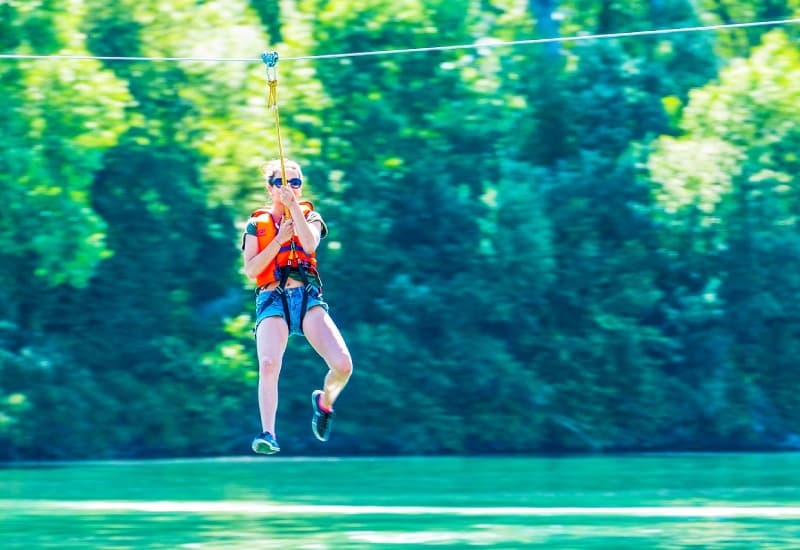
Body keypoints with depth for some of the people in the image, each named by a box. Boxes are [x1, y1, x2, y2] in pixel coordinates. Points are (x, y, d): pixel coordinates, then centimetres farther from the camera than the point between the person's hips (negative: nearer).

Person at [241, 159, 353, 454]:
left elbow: (310, 244, -9)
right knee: (268, 364, -29)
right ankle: (268, 434, -28)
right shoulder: (257, 224, 14)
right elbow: (250, 270, 1)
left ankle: (324, 401, 16)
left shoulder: (310, 216, 15)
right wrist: (279, 239, -7)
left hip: (307, 296, 1)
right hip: (272, 300, -1)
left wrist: (293, 206, -12)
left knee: (343, 365, -16)